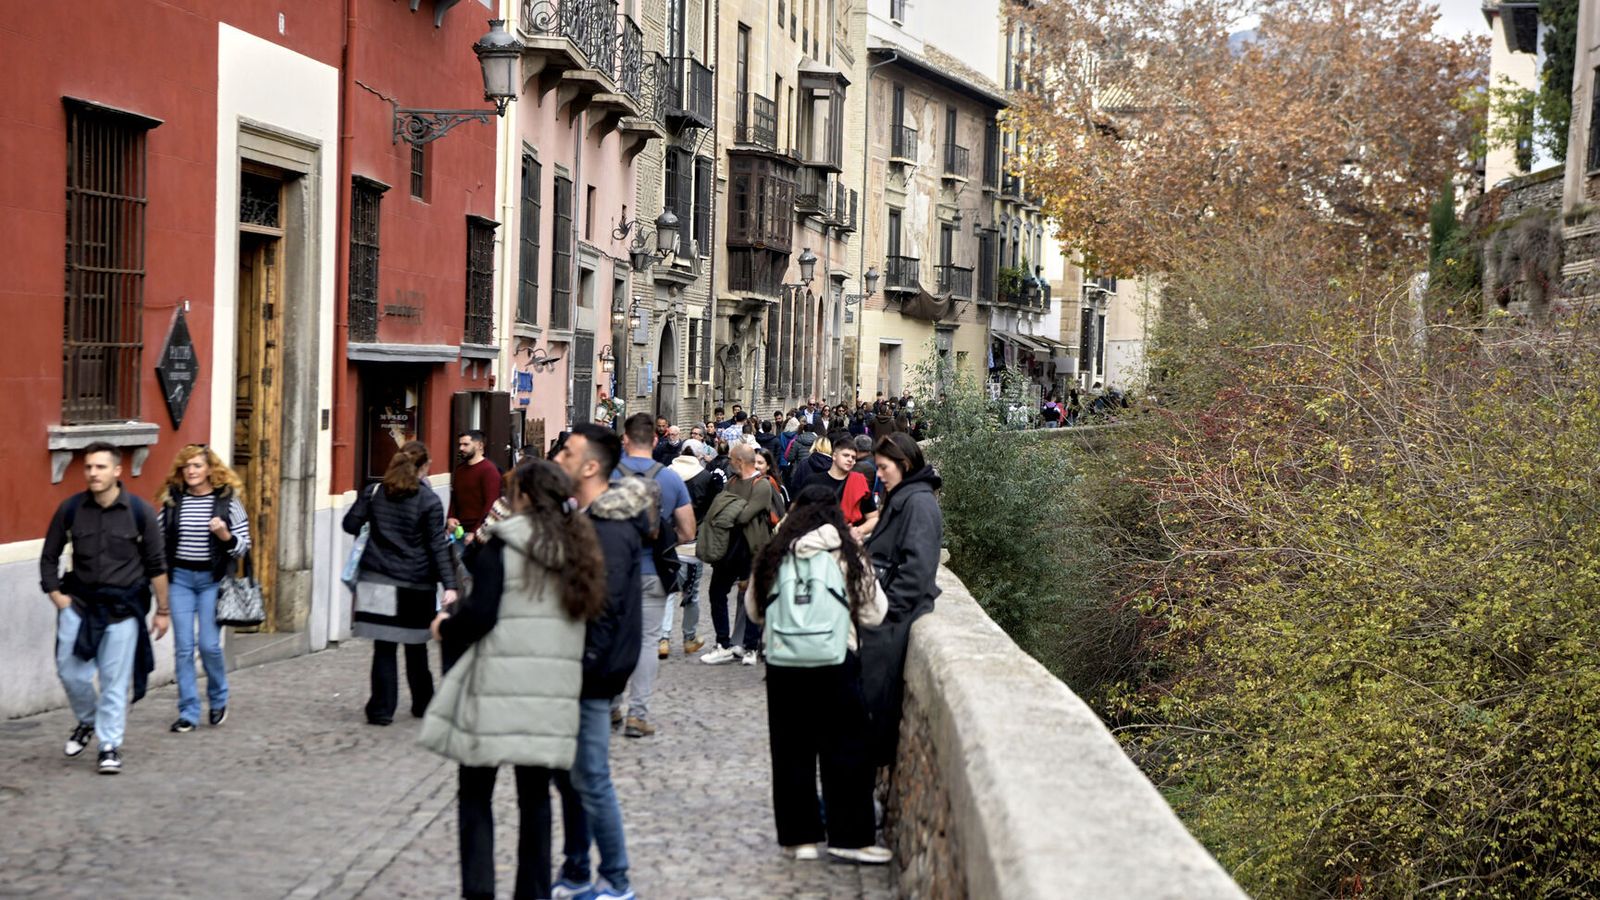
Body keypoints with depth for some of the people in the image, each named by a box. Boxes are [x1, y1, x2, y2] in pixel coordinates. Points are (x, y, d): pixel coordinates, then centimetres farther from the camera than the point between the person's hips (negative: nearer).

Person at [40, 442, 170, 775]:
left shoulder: (140, 511, -7)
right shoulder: (70, 509, -2)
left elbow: (156, 564, 0)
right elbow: (49, 556, 10)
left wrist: (162, 610, 2)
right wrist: (55, 594, 0)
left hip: (123, 606, -2)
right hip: (79, 602, 2)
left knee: (115, 680, -1)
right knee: (70, 672, 3)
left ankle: (110, 745, 11)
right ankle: (87, 722, 32)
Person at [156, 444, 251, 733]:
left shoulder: (228, 500, -2)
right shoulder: (172, 500, 4)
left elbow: (243, 545, -1)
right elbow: (160, 540, 14)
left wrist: (224, 534, -19)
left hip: (213, 579, -2)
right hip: (179, 578, 2)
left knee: (210, 645, -5)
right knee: (183, 647, 0)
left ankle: (218, 700, 21)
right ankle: (188, 712, 8)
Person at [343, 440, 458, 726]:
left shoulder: (374, 492, 1)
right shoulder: (429, 501, -6)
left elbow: (351, 524, 2)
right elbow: (437, 546, -9)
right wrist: (449, 585, -10)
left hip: (378, 581, 1)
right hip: (415, 585, -1)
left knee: (384, 647, 2)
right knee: (416, 647, 13)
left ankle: (382, 709, 0)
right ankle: (422, 704, 24)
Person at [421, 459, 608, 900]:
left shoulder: (504, 545, -7)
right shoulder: (578, 550, 10)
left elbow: (481, 612, -14)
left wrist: (446, 629, 8)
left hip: (498, 688, -5)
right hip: (552, 693, 5)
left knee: (475, 792, 6)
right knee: (535, 795, 12)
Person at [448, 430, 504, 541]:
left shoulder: (489, 470, -8)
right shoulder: (459, 470, 16)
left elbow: (491, 504, -14)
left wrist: (476, 532, -17)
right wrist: (450, 518, 4)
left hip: (479, 532, -7)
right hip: (459, 530, 7)